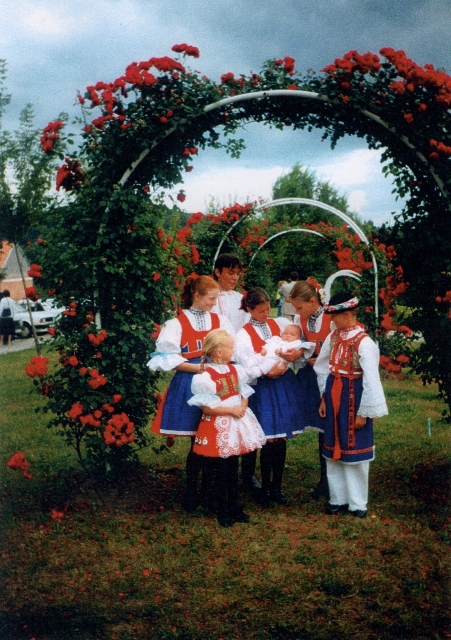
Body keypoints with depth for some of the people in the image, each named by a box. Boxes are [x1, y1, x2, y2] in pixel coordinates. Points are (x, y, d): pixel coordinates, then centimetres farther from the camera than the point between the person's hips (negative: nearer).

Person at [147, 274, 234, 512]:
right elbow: (169, 359, -8)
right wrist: (199, 368, -14)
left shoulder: (220, 321, 10)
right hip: (190, 385, -3)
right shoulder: (176, 324, -2)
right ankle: (191, 492, 14)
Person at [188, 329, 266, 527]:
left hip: (235, 427, 7)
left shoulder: (236, 370, 6)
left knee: (233, 470, 15)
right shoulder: (206, 376, -16)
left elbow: (244, 395, 11)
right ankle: (222, 511, 16)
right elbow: (206, 407, -18)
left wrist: (242, 408, -10)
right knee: (220, 472, 4)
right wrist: (232, 410, -17)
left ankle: (234, 507, 26)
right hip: (217, 430, -7)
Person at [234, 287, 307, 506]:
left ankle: (277, 487, 23)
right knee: (270, 440, -3)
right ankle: (265, 488, 16)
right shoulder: (243, 334, -2)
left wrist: (298, 351, -15)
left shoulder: (280, 323, 8)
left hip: (285, 384, 3)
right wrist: (267, 372, -23)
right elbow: (246, 366, -13)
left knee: (281, 438, 8)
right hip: (263, 388, -3)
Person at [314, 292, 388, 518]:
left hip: (353, 397, -6)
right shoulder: (333, 337, 2)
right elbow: (323, 368, 11)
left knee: (354, 449, 5)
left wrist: (363, 412, -14)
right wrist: (324, 398, 9)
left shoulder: (363, 342, -18)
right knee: (334, 448, 13)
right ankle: (337, 498, 26)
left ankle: (357, 503, 18)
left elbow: (371, 380, -17)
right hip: (333, 396, 7)